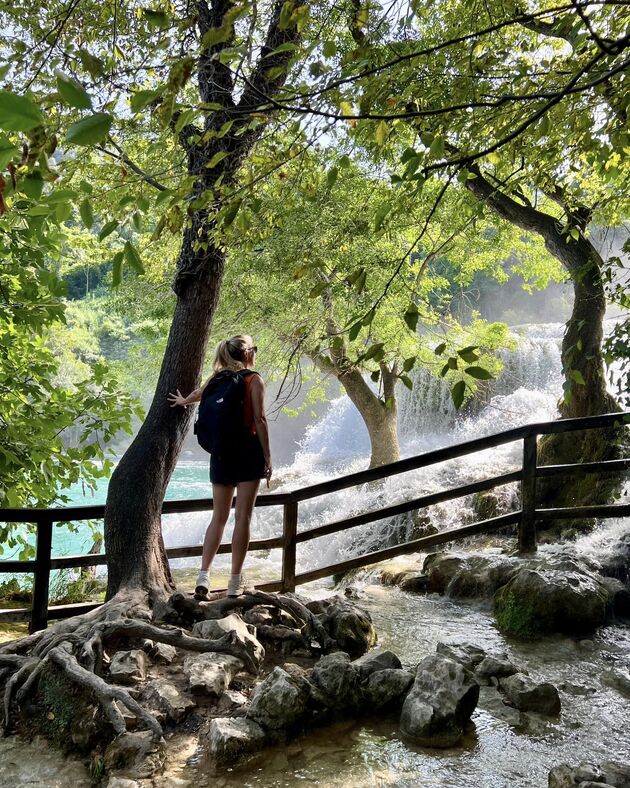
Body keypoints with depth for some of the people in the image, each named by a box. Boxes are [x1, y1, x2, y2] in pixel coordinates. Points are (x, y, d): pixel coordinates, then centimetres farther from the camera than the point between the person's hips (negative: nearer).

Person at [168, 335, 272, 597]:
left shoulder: (217, 378, 10)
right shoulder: (254, 380, -4)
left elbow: (198, 394, 29)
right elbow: (259, 420, -10)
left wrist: (182, 401, 51)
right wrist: (267, 456, -6)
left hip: (221, 452, 5)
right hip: (248, 450, -5)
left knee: (219, 516, 11)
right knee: (243, 517, -1)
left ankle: (204, 575, 3)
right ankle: (235, 582, 0)